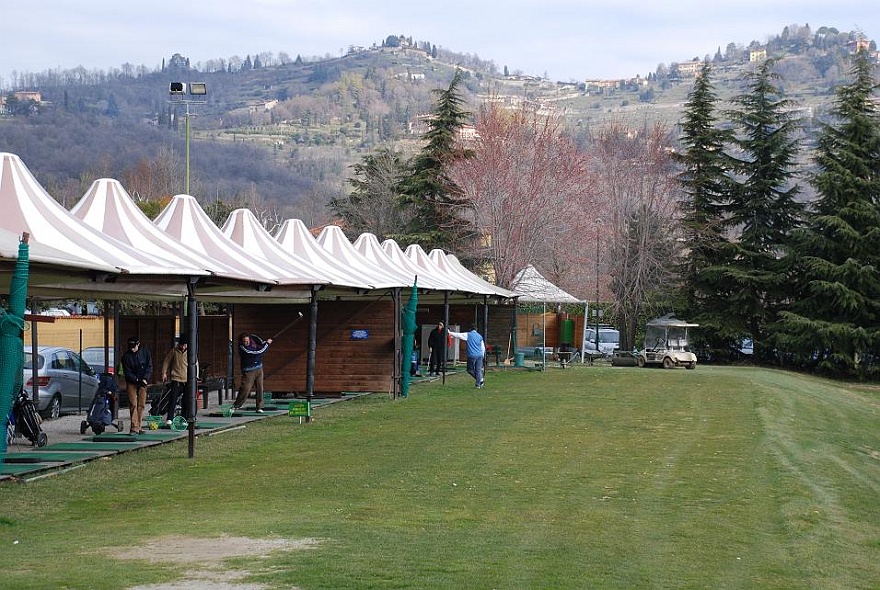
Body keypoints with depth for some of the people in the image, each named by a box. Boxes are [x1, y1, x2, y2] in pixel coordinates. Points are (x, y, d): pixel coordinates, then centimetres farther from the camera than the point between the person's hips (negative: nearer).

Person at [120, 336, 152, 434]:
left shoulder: (145, 352, -2)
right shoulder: (126, 356, -8)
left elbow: (149, 367, -1)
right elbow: (127, 372, -7)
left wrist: (145, 379, -13)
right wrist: (137, 380, -17)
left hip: (143, 382, 2)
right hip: (131, 382, -2)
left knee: (141, 404, 2)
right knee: (133, 404, -12)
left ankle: (138, 427, 10)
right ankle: (134, 427, -16)